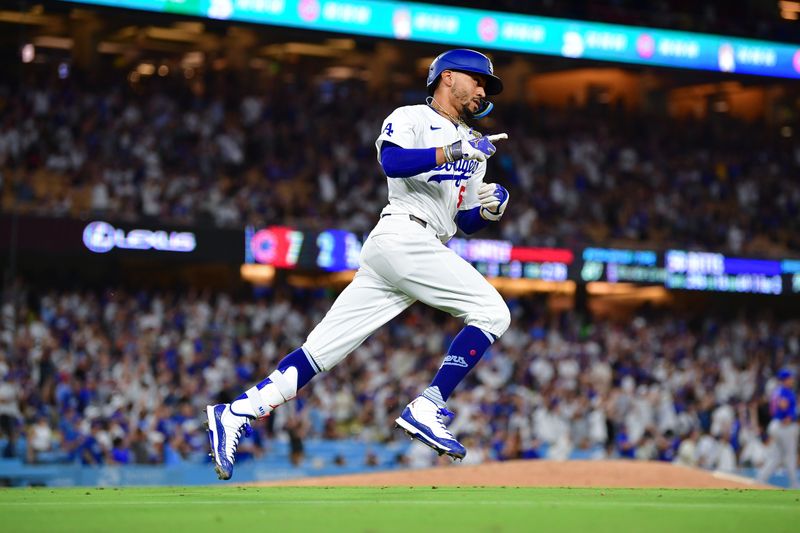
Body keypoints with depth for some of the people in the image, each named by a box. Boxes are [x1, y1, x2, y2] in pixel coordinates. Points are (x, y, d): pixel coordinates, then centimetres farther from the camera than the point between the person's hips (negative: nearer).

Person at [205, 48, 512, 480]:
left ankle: (236, 413, -4)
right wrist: (452, 151, -23)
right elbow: (392, 162, -17)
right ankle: (428, 409, -18)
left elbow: (467, 222, 27)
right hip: (404, 235, -8)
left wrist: (489, 209, 6)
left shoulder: (472, 144, 29)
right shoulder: (410, 119, 4)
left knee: (323, 349, 0)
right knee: (491, 313, -14)